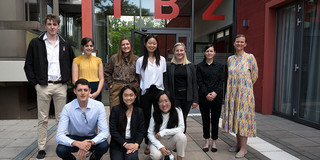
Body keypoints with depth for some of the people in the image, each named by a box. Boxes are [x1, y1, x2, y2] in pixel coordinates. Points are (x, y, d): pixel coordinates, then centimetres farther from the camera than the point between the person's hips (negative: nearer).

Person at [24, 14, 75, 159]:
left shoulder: (65, 44, 10)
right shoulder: (36, 43, 2)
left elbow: (72, 63, 19)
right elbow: (28, 65, 3)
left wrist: (68, 78, 7)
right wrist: (34, 83, -4)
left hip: (61, 86, 2)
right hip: (43, 86, -2)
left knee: (62, 118, 8)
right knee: (43, 119, 5)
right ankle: (41, 148, 16)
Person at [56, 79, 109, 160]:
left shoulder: (99, 106, -17)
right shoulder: (67, 108, -17)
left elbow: (105, 132, -20)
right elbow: (59, 136, -23)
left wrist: (90, 143, -38)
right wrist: (78, 144, -41)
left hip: (91, 138, 0)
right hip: (74, 138, 0)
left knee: (104, 146, -31)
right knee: (60, 150, -30)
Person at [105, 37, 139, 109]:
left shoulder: (136, 59, 8)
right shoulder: (114, 58, 8)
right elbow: (107, 72, 14)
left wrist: (137, 85, 3)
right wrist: (110, 84, 6)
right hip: (117, 88, 0)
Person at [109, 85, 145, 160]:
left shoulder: (139, 111, 4)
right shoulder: (115, 110, -3)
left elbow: (141, 131, 4)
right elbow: (113, 131, -5)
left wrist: (136, 144, -13)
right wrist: (125, 144, -12)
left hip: (132, 144, 0)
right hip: (117, 145, 0)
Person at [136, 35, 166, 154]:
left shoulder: (162, 59, 7)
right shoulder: (140, 61, 3)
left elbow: (164, 76, 11)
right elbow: (140, 78, 8)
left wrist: (162, 87, 5)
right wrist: (143, 86, 1)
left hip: (158, 91, 1)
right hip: (145, 92, -1)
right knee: (147, 118, 6)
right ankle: (148, 144, 20)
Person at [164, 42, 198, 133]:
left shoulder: (190, 66, 6)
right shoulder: (169, 66, 3)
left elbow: (194, 83, 5)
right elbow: (166, 83, 1)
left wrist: (195, 100, -1)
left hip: (187, 97, 1)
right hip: (174, 97, -1)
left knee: (183, 119, 9)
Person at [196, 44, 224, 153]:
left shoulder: (219, 66, 8)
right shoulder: (200, 66, 5)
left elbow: (221, 81, 2)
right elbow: (199, 82, 0)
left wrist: (215, 93, -12)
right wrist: (206, 94, -12)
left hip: (216, 96, 0)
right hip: (203, 97, 0)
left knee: (215, 119, 4)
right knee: (205, 119, 6)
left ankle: (214, 142, 17)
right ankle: (206, 142, 17)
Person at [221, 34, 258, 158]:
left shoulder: (250, 57, -4)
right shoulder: (230, 59, 10)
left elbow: (254, 75, 2)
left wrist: (246, 87, 10)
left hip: (245, 92, -5)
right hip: (232, 92, 5)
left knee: (243, 117, -4)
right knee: (234, 116, 9)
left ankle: (243, 148, 5)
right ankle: (238, 143, 23)